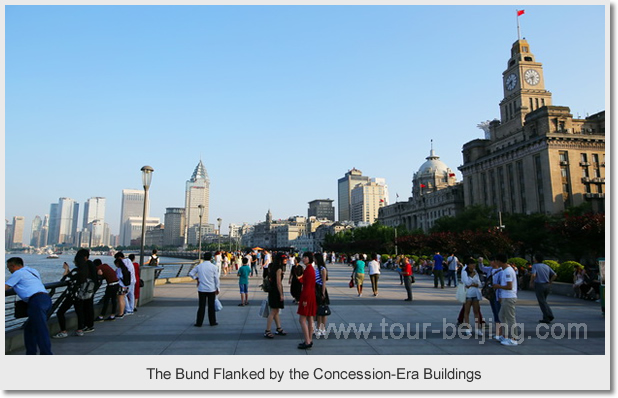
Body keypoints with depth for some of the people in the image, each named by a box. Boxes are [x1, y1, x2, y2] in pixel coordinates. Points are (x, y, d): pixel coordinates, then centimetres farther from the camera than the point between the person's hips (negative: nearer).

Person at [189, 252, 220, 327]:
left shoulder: (199, 266, 0)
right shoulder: (214, 267, -7)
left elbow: (191, 274, 1)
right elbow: (216, 279, -4)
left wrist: (196, 278, 13)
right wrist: (217, 289, 6)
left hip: (201, 289, 2)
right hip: (211, 289, -1)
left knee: (201, 306, 6)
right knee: (211, 306, 7)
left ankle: (199, 323, 8)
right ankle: (212, 322, 14)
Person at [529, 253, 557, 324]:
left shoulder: (535, 266, -8)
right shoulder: (546, 266, 9)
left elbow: (533, 275, -23)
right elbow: (554, 275, 8)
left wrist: (531, 282, -8)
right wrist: (549, 282, 14)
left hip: (539, 285, -6)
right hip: (547, 285, 6)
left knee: (542, 302, 2)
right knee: (543, 301, 21)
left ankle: (546, 318, 4)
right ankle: (550, 315, 12)